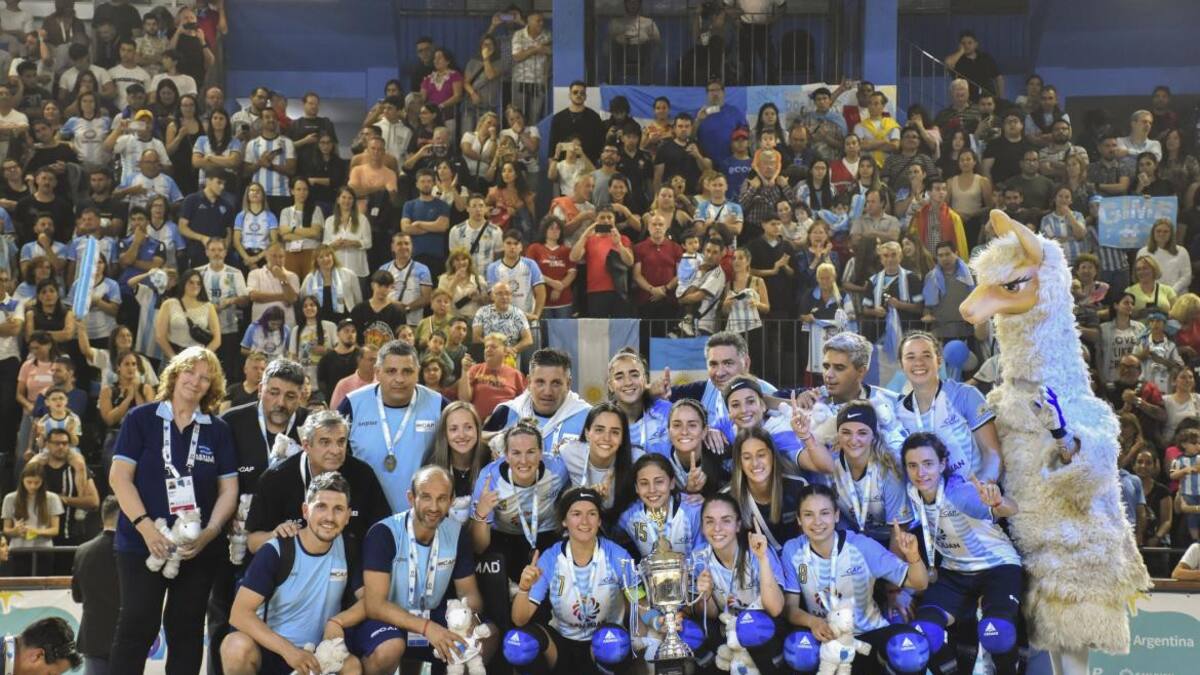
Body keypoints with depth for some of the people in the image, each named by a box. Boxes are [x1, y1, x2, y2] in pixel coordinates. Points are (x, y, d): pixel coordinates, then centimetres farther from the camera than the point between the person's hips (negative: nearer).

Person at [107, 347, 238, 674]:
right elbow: (119, 477, -6)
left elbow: (228, 489, 5)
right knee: (136, 627, -4)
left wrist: (209, 533, -10)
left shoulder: (218, 430, 8)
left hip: (199, 547, 3)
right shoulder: (141, 419, 1)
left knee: (187, 629, 9)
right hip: (141, 542, -3)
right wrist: (146, 526, -17)